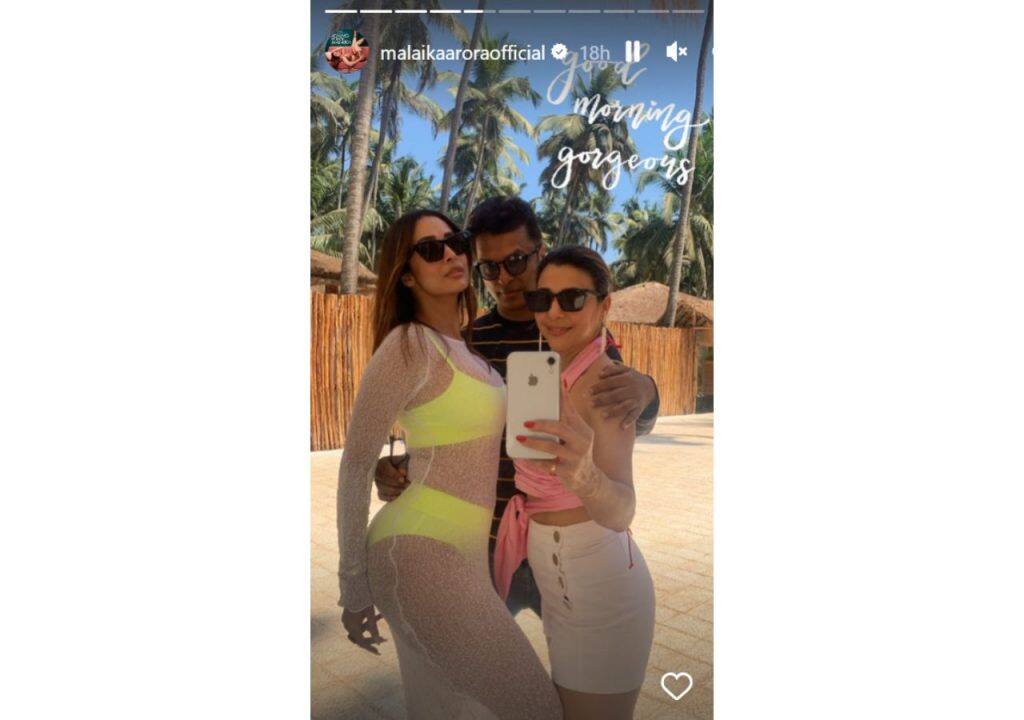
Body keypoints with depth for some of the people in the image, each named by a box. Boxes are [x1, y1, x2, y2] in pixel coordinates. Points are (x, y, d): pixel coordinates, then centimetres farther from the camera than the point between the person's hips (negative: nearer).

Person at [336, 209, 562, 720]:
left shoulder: (457, 346, 13)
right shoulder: (405, 346, -14)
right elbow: (355, 464, -10)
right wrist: (354, 585, -6)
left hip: (449, 550, 9)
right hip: (419, 556, -9)